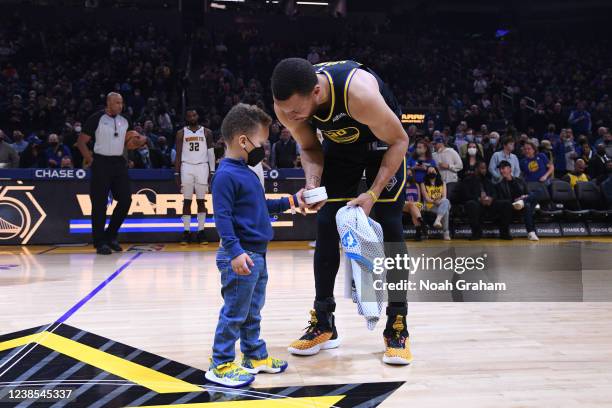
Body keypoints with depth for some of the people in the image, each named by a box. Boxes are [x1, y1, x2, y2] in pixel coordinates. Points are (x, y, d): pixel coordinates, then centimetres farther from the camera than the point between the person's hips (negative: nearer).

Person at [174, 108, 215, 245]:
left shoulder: (207, 132, 5)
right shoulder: (181, 133, 5)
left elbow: (211, 153, 4)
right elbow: (178, 155, 5)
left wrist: (212, 171, -3)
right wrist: (177, 173, -2)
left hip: (202, 167, 0)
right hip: (186, 168, 0)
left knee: (201, 201, 2)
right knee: (187, 201, 1)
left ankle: (201, 232, 6)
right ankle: (186, 232, 6)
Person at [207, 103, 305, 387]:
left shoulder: (247, 172, 15)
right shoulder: (226, 175, -16)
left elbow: (262, 206, 26)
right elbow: (223, 217, -21)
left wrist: (292, 201, 21)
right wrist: (234, 251, -27)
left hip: (257, 254, 10)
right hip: (241, 256, -10)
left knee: (253, 312, 19)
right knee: (234, 313, -2)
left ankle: (255, 356, 31)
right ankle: (221, 365, 9)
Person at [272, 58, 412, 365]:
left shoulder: (359, 92, -42)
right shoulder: (286, 105, -27)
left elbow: (399, 141, -27)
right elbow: (309, 148, -8)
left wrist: (372, 194, -31)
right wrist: (312, 182, -27)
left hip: (382, 140, -4)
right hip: (339, 143, 4)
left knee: (389, 227, -10)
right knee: (326, 227, -2)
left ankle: (397, 327, -1)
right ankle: (323, 323, 9)